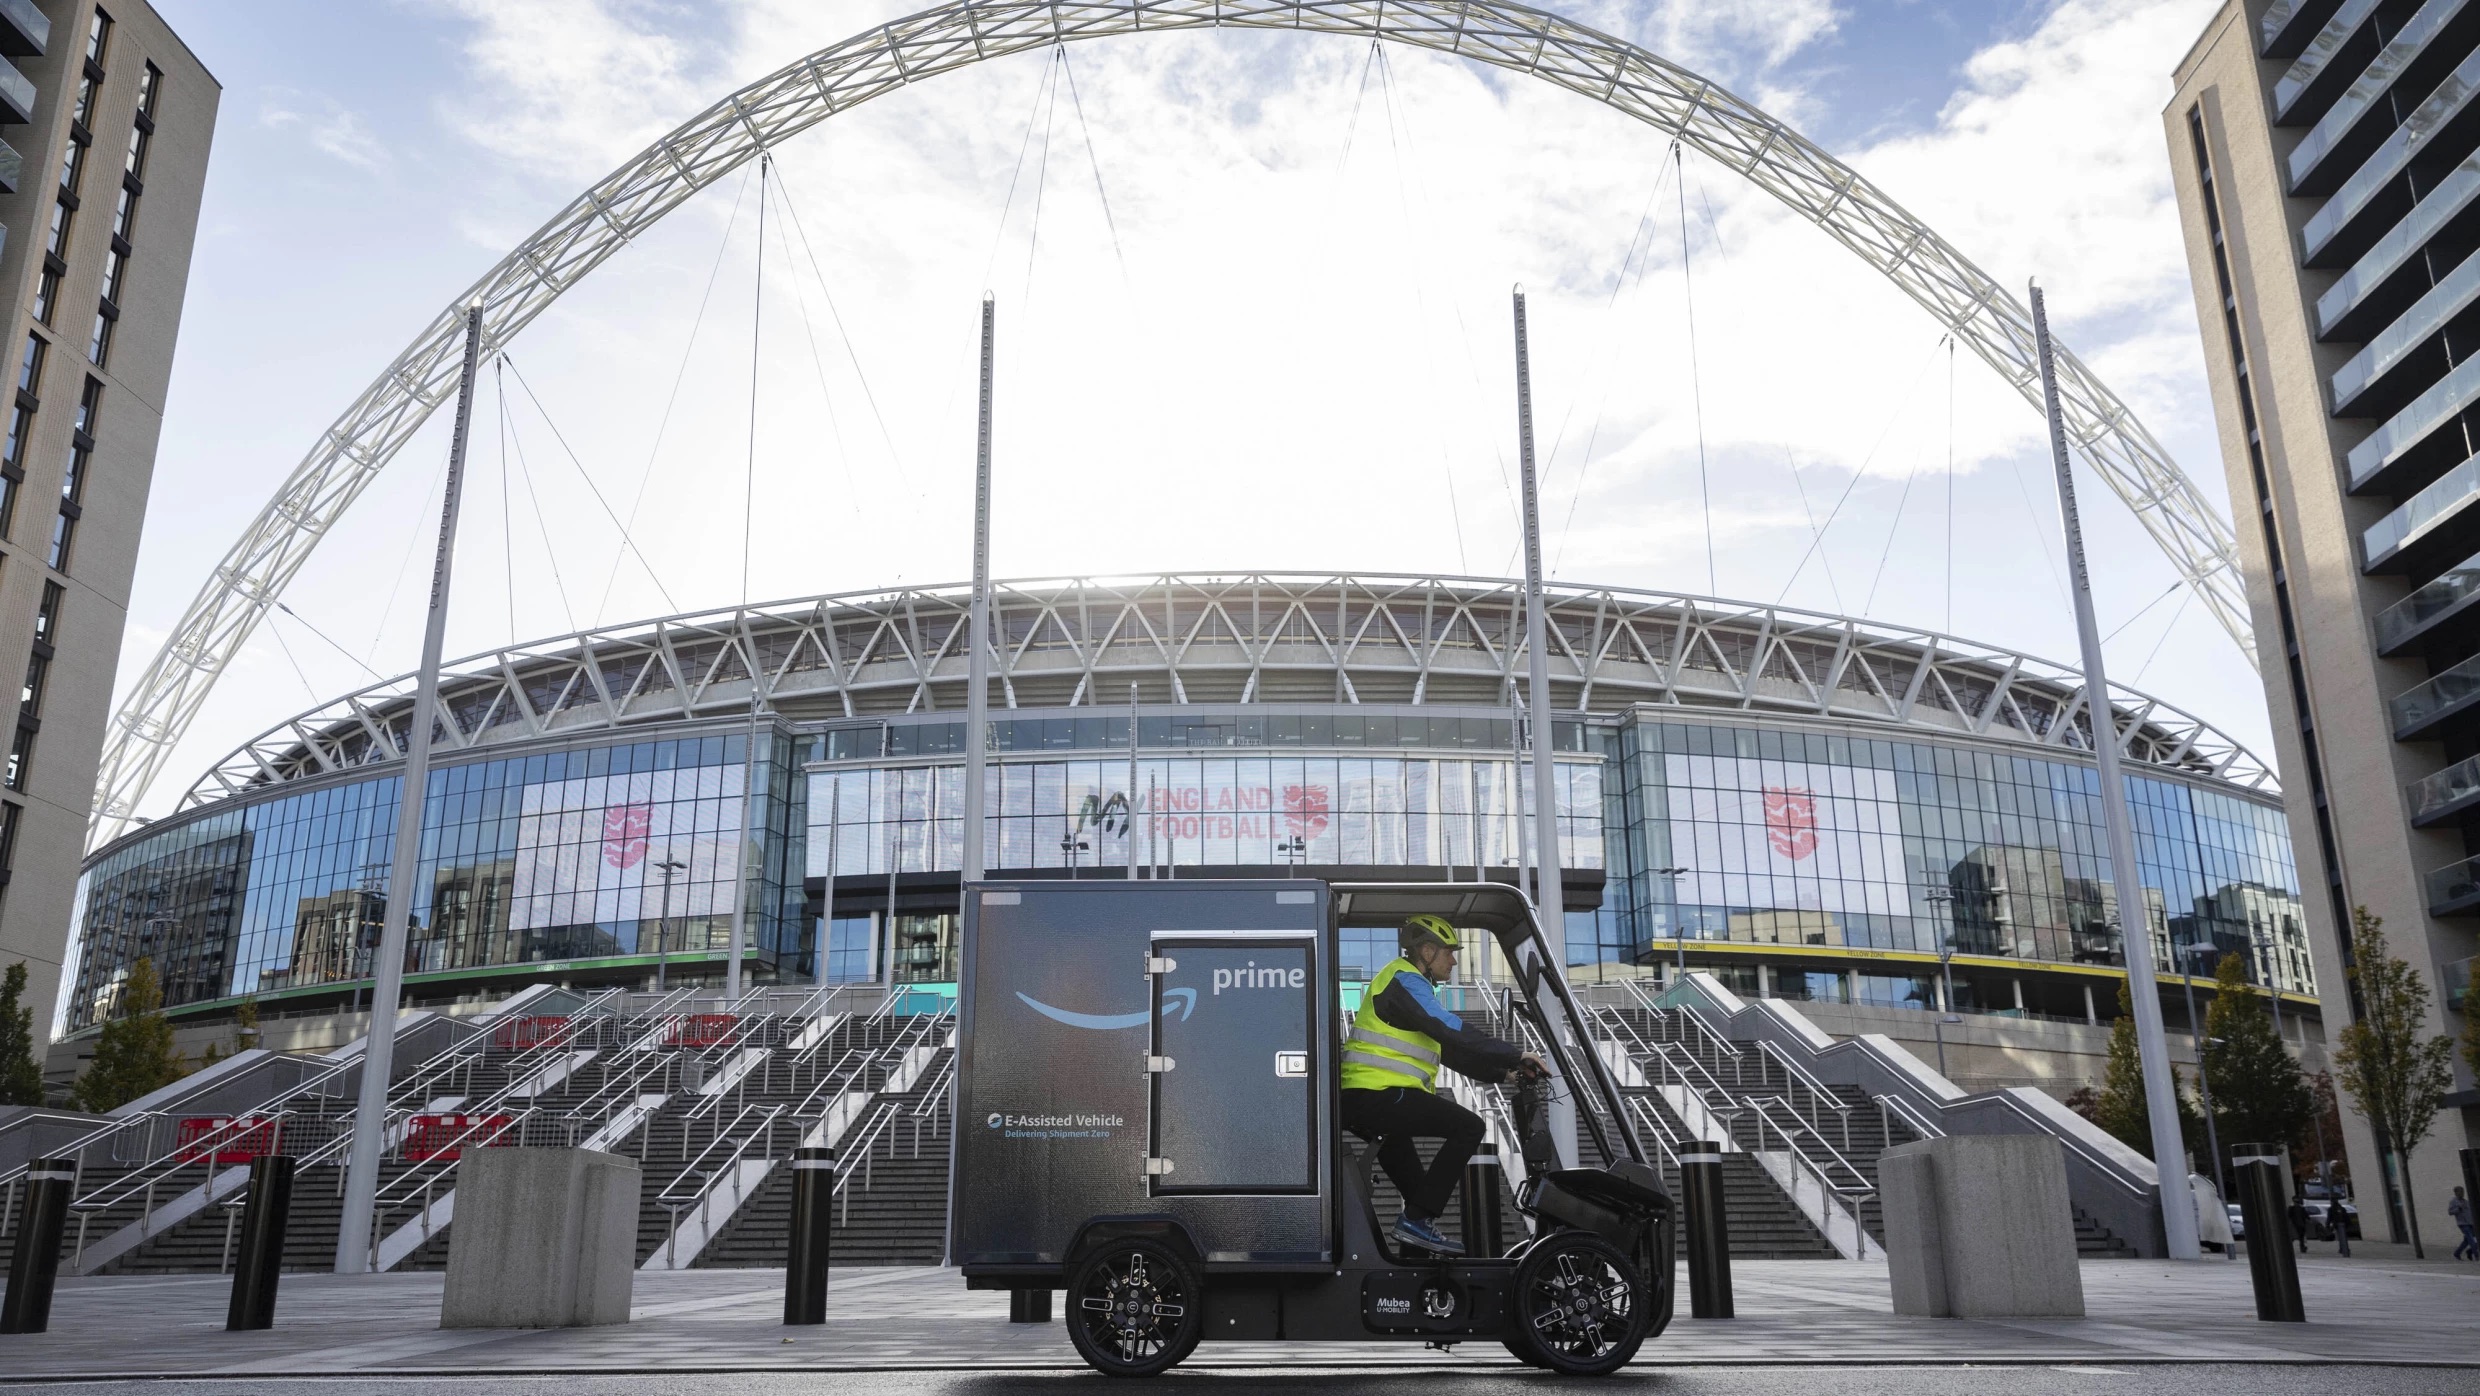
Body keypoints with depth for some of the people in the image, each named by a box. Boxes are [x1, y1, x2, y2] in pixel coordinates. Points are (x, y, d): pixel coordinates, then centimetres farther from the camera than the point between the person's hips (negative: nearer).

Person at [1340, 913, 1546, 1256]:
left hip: (1363, 1099, 11)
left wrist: (1502, 1073, 16)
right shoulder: (1404, 980, -8)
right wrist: (1516, 1054, -17)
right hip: (1379, 1094, -11)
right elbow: (1451, 1032, -20)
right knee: (1468, 1127, -13)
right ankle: (1416, 1220, -14)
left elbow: (1449, 1048, 25)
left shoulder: (1410, 984, 26)